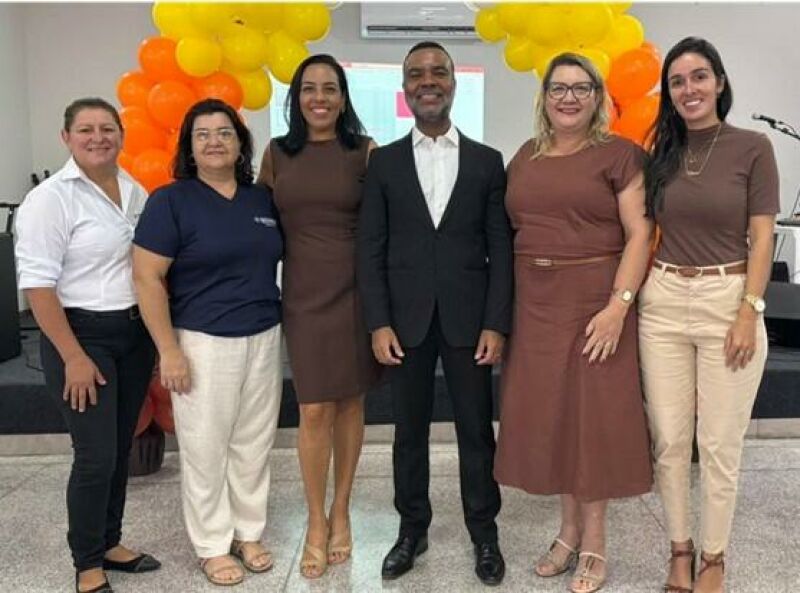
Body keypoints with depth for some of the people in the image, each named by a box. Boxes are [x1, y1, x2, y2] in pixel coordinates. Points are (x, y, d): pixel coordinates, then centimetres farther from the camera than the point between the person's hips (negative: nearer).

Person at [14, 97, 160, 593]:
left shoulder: (137, 192, 8)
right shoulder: (51, 198, -11)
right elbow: (37, 282, -15)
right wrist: (73, 356, -18)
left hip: (135, 334, 6)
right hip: (82, 335, -6)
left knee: (121, 449, 14)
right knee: (96, 456, -3)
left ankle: (110, 543, 31)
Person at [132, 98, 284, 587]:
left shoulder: (264, 199, 7)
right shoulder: (170, 201, -6)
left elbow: (286, 257, 21)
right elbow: (148, 278, -10)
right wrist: (169, 351, -13)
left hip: (264, 340, 4)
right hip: (203, 343, -4)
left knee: (255, 444, 12)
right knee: (206, 449, 5)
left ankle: (249, 533, 30)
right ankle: (212, 546, 23)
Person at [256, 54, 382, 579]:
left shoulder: (365, 151, -1)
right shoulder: (277, 153, 5)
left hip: (357, 290, 0)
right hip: (305, 293, 1)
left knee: (350, 403, 9)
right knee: (314, 410, 0)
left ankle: (341, 513, 25)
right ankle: (316, 522, 17)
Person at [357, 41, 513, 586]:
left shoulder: (487, 161, 5)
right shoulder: (384, 162, 5)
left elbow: (501, 249, 1)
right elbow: (371, 249, 2)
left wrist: (497, 323, -6)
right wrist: (378, 323, -6)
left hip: (469, 319, 0)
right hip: (406, 320, 1)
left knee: (477, 431, 9)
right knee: (409, 431, 11)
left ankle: (484, 532, 26)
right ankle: (413, 528, 28)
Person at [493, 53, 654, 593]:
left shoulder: (619, 154, -3)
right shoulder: (525, 157, 11)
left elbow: (639, 234, -9)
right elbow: (512, 232, 13)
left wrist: (618, 305, -19)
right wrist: (503, 306, 5)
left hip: (595, 302, -5)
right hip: (535, 305, 5)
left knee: (592, 414, 4)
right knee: (548, 414, 10)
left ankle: (594, 543, 21)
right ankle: (570, 529, 28)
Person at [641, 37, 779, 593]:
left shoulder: (752, 147, -2)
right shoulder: (660, 151, 8)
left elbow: (761, 239, -4)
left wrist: (749, 312, -11)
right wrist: (631, 296, 3)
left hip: (728, 300, -3)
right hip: (662, 302, 3)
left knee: (720, 444, 5)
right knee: (669, 439, 9)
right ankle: (680, 548, 27)